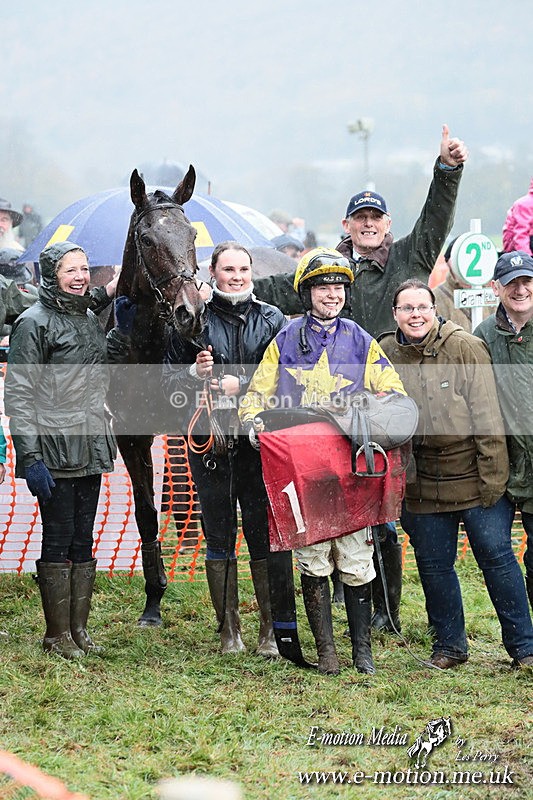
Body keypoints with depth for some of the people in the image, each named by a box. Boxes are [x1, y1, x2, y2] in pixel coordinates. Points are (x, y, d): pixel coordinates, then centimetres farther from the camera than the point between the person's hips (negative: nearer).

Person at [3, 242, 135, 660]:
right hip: (55, 453, -7)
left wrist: (122, 331, 12)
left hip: (90, 450, 7)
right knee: (58, 542, -2)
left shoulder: (89, 318, 14)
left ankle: (79, 627, 19)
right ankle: (57, 633, 6)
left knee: (83, 542, 11)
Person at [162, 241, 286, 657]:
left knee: (264, 537, -1)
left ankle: (271, 630, 7)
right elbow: (170, 381, 9)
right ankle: (229, 631, 13)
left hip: (260, 441, 0)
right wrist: (194, 373, -11)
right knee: (219, 539, 5)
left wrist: (242, 386, -11)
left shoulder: (272, 320, 8)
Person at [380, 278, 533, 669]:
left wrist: (492, 477, -11)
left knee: (496, 556, -1)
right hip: (423, 483, 3)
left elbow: (487, 415, -8)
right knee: (434, 565, 8)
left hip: (473, 474, -3)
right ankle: (450, 645, 23)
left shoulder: (466, 347, -7)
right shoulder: (386, 355, 3)